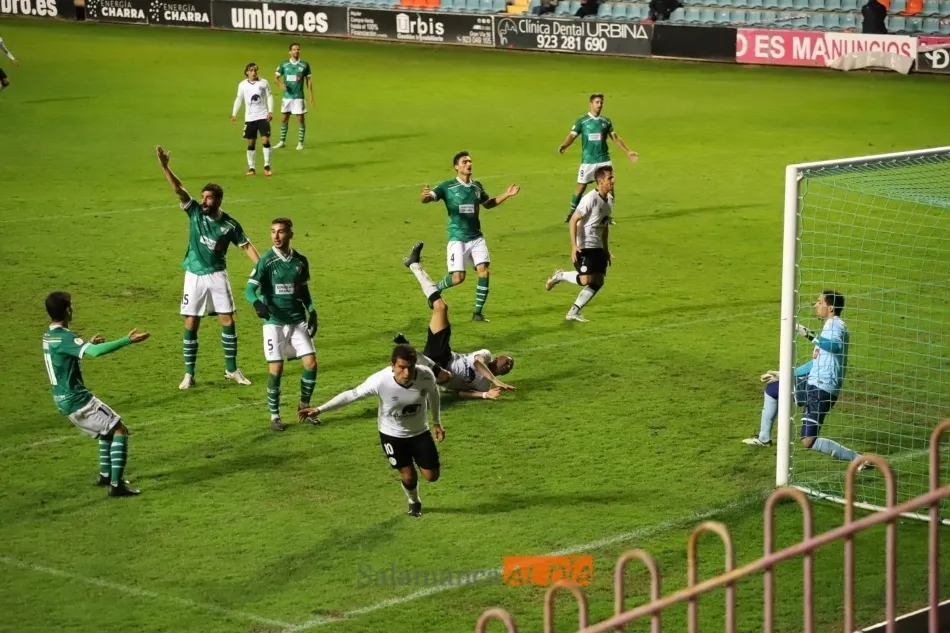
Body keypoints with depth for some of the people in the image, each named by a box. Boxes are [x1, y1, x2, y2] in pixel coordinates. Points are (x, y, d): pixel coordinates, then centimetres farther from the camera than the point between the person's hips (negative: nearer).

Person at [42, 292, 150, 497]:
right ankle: (116, 484, -13)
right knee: (120, 430, -5)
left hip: (64, 399, 10)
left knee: (108, 428, 27)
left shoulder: (48, 336, 9)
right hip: (78, 399, -10)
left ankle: (105, 475, 32)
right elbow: (95, 352, -39)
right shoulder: (65, 337, -22)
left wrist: (88, 344, 28)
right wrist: (127, 340, -39)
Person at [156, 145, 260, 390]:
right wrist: (164, 166, -31)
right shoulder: (195, 212, -6)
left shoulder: (229, 224, -6)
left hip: (217, 275, 0)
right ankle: (189, 374, 9)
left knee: (228, 321, 2)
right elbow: (178, 189, -17)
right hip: (194, 275, 0)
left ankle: (232, 369, 16)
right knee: (191, 324, 1)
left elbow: (246, 246, 2)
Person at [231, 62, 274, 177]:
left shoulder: (263, 82, -1)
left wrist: (270, 111, -7)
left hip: (263, 116, -1)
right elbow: (238, 99, 8)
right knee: (251, 143, 5)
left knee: (266, 140, -10)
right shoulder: (243, 85, 1)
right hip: (249, 118, 1)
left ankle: (267, 166, -3)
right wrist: (234, 114, 2)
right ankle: (251, 167, 13)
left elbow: (270, 96, 3)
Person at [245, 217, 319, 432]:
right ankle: (274, 415, 8)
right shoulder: (266, 261, -9)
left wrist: (312, 311, 8)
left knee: (311, 363, -2)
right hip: (274, 322, -4)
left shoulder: (300, 261, 4)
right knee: (276, 368, -7)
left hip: (298, 320, 4)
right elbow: (250, 289, -16)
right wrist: (257, 303, -36)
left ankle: (305, 405, 21)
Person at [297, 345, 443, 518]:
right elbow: (351, 395, -22)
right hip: (392, 434, -2)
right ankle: (414, 502, 41)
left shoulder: (426, 376, -28)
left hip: (420, 432, 2)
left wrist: (437, 423, 5)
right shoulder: (380, 381, -35)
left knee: (432, 476, 4)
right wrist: (319, 409, -22)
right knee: (408, 476, 5)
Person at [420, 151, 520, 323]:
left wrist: (506, 195, 14)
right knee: (458, 277, -10)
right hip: (457, 239, -5)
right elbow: (429, 197, -19)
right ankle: (435, 290, 23)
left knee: (484, 272, -9)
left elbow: (488, 203, 26)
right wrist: (425, 196, -44)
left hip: (476, 238, 5)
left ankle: (478, 313, 3)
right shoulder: (448, 186, -8)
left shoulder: (477, 186, 8)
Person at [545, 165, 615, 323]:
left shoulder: (609, 199, 9)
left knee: (598, 282, 2)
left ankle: (573, 312, 10)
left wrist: (606, 250, 22)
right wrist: (574, 245, -25)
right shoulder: (590, 199, -18)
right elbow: (573, 220, -18)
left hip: (598, 247, 8)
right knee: (585, 280, -19)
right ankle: (560, 276, 11)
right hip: (584, 246, -8)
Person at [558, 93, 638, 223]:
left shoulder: (606, 121, 8)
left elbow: (615, 138, 14)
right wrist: (564, 145, -30)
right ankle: (572, 214, 16)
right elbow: (572, 135, -10)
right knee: (581, 187, 0)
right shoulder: (582, 121, -3)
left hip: (604, 159, 3)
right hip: (588, 160, -3)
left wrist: (628, 151, 10)